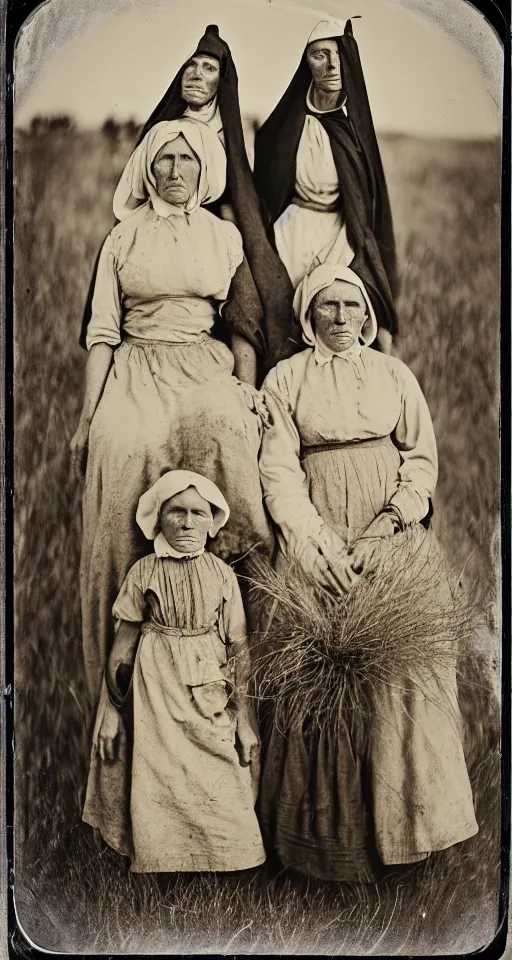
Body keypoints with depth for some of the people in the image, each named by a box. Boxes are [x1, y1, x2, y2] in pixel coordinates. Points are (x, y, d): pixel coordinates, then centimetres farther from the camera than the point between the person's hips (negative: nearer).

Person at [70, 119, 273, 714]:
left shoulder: (226, 236, 15)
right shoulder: (123, 237, 14)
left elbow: (245, 325, 13)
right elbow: (103, 333, 10)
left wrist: (246, 384, -4)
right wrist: (87, 416, 2)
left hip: (206, 370, 0)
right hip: (135, 376, 0)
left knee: (225, 428, -34)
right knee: (125, 446, -26)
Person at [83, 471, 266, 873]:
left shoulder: (222, 574, -1)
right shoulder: (143, 572, -2)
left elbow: (239, 647, 0)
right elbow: (124, 643, 1)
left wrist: (244, 720, -3)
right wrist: (110, 711, 0)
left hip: (212, 695, 1)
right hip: (158, 693, 0)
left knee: (223, 798, 2)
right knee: (160, 794, 4)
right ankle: (160, 863, 24)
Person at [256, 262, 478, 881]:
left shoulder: (394, 374, 12)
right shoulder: (285, 379, 6)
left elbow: (423, 459, 7)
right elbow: (279, 470, -2)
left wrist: (384, 529, -8)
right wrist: (319, 546, -13)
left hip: (397, 544, 2)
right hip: (317, 544, -1)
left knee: (402, 673, -3)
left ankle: (398, 821, 10)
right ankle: (331, 833, 8)